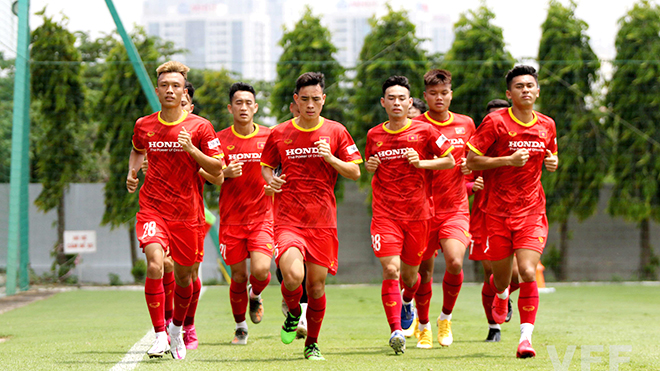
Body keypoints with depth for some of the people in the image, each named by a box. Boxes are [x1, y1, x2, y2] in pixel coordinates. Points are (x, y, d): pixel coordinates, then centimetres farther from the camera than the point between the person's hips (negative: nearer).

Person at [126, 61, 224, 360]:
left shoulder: (199, 127, -4)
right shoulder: (143, 126, 3)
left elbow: (217, 169, -4)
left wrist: (192, 149, -18)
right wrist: (132, 172, 7)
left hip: (186, 212, 0)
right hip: (152, 209, 0)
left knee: (183, 275, 11)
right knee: (155, 265, -22)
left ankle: (177, 328, 38)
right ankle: (159, 335, -16)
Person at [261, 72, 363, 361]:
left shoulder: (335, 132, 5)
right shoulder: (279, 134, 5)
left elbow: (355, 172, 4)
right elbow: (265, 166, 18)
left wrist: (330, 158, -13)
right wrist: (270, 179, -5)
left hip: (322, 222, 1)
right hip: (288, 219, -1)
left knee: (317, 284, 3)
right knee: (292, 275, -23)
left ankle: (312, 343, 24)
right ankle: (293, 313, 11)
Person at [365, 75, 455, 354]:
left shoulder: (424, 131, -1)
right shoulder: (374, 135, 6)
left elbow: (450, 161, 3)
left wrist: (422, 163, -12)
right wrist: (370, 167, -1)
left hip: (417, 213, 0)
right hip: (385, 213, 0)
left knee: (409, 275, 11)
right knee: (390, 270, -17)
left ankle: (407, 300, 47)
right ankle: (396, 331, -18)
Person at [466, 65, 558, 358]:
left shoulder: (547, 126, 7)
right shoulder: (495, 122, -7)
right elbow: (471, 161, -7)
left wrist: (553, 163, 1)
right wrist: (508, 160, -17)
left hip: (532, 212, 1)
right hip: (499, 211, -1)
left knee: (527, 271, -18)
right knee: (502, 279, 9)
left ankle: (526, 337, -11)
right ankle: (501, 294, 48)